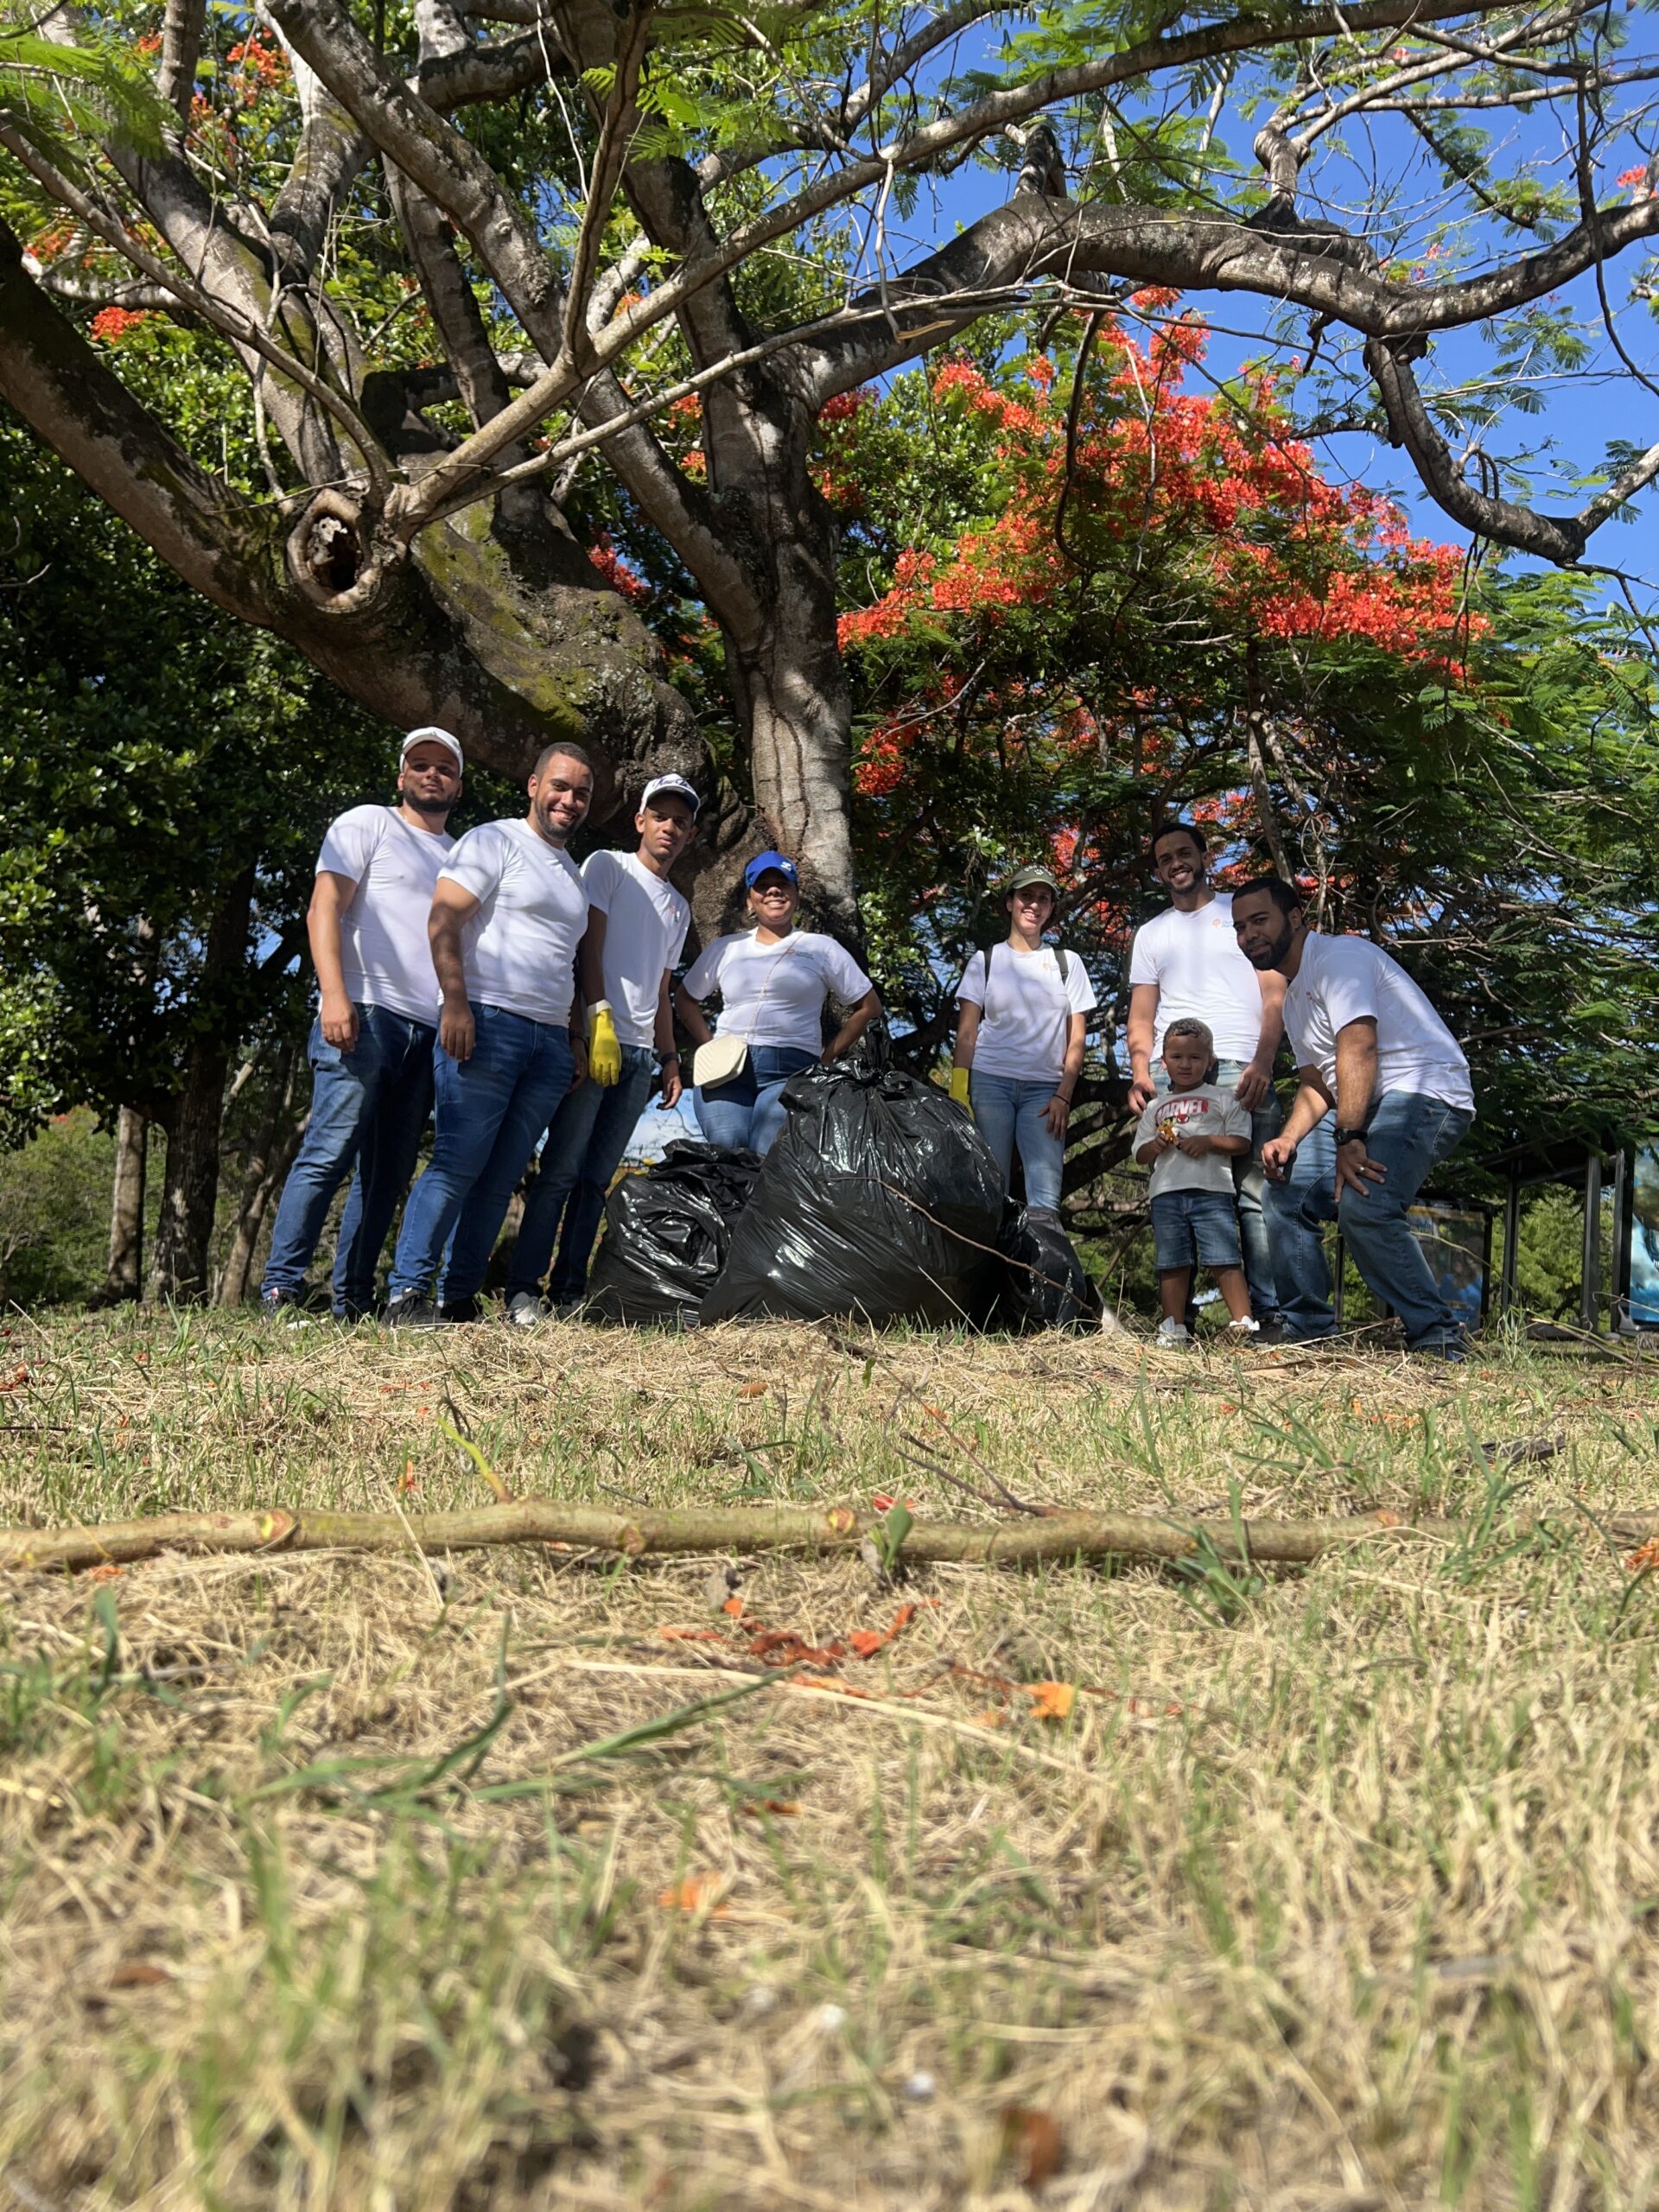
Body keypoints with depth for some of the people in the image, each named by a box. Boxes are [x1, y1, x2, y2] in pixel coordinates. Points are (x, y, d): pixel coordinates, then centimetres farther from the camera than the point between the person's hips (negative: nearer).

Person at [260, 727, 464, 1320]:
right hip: (363, 1017, -6)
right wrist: (334, 994, -17)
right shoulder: (368, 825, 7)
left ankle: (352, 1300, 8)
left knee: (388, 1175, 4)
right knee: (329, 1153, -13)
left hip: (430, 1033, 6)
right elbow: (323, 909, -4)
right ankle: (281, 1286, -8)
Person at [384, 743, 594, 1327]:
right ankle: (407, 1294, -10)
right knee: (458, 1163, -13)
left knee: (500, 1178, 3)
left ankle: (459, 1299, 6)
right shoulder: (494, 841, 2)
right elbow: (443, 921, -9)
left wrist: (575, 1040, 21)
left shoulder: (575, 873, 25)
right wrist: (455, 1001, -19)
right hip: (487, 1024, -7)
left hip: (550, 1041, 7)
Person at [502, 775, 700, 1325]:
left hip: (638, 1053, 6)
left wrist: (669, 1057, 18)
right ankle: (524, 1290, -11)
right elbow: (588, 944, -7)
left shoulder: (679, 907, 25)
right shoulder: (607, 866, 5)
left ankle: (569, 1290, 6)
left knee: (597, 1177, 4)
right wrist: (601, 1020, -18)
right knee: (561, 1169, -11)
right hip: (596, 1039, -6)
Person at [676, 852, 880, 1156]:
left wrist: (826, 1058, 4)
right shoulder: (725, 948, 16)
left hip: (790, 1071, -2)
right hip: (727, 1070, 3)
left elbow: (868, 1006, 11)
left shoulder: (822, 949, 9)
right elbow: (685, 998, 25)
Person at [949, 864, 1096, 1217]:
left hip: (1044, 1088, 1)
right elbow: (966, 1033, 5)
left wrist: (1063, 1096, -2)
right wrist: (958, 1094, -7)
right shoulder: (985, 961, 11)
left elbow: (1076, 1039, 9)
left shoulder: (1067, 963, 13)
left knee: (1045, 1200, -12)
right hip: (989, 1081, -1)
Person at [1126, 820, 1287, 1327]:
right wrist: (1141, 1072, -2)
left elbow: (1275, 997, 4)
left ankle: (1269, 1312, -10)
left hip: (1242, 1074, -3)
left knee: (1255, 1195, -9)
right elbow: (1141, 1015, 17)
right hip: (1170, 1075, 3)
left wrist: (1263, 1064, -11)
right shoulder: (1151, 933, 23)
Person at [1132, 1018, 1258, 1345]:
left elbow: (1242, 1143, 3)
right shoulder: (1155, 1106, 21)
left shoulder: (1223, 1097, 11)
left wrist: (1208, 1141, -11)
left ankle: (1243, 1322, -11)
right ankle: (1174, 1328, 6)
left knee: (1224, 1259, -10)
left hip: (1212, 1191, -4)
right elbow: (1140, 1154, 19)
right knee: (1172, 1263, 4)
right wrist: (1157, 1145, -3)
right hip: (1166, 1194, 4)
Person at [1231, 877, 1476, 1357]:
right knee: (1286, 1193, 6)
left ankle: (1437, 1335, -17)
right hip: (1360, 1106, 11)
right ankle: (1307, 1332, 12)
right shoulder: (1293, 995, 21)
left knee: (1363, 1206, -29)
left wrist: (1349, 1139, -30)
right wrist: (1288, 1138, -1)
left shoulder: (1337, 956, -10)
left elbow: (1357, 1049, -22)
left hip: (1424, 1090, -11)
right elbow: (1317, 1083, 18)